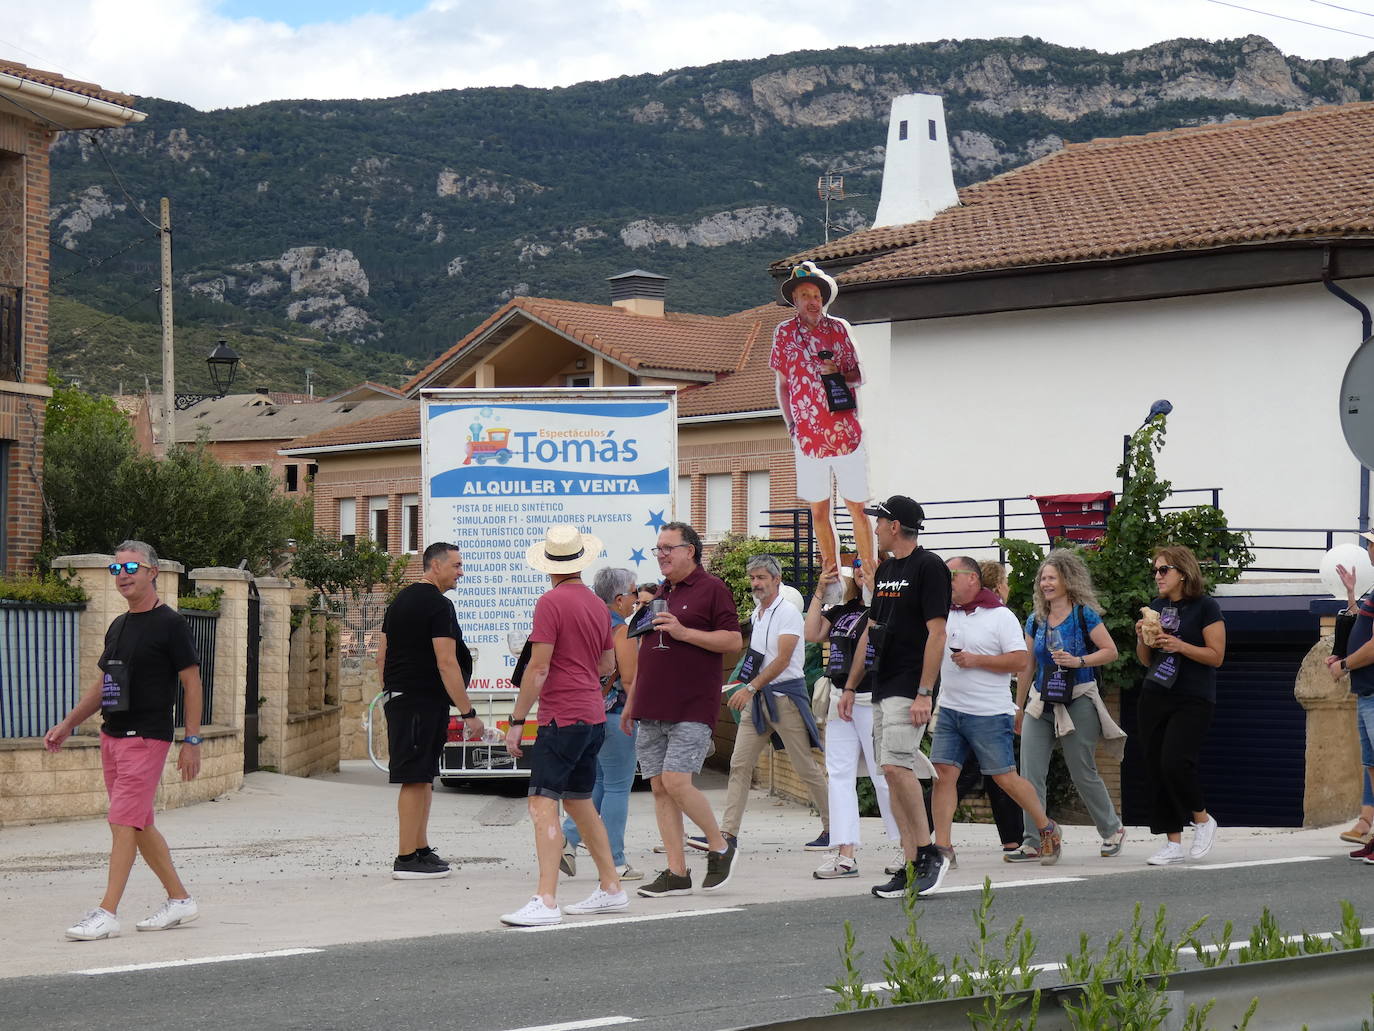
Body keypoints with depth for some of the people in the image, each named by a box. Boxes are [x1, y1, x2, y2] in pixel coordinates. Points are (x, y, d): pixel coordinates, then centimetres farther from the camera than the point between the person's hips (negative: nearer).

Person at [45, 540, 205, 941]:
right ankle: (180, 900, 21)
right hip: (112, 736, 8)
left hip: (147, 738, -8)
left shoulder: (169, 624, -8)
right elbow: (102, 683, 23)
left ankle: (107, 914, -11)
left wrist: (192, 741, -13)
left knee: (124, 824, -11)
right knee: (140, 825, 11)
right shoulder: (118, 626, 15)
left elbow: (191, 682, -9)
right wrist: (68, 724, 18)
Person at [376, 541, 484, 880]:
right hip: (424, 702, -10)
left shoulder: (400, 601, 16)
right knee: (415, 779, -7)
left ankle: (421, 850, 22)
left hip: (400, 699, 10)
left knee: (423, 777, 16)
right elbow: (446, 664, -19)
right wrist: (468, 712, -17)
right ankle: (406, 860, -6)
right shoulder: (438, 605, -13)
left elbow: (381, 656, 20)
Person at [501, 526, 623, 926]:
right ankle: (611, 888, 25)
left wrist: (517, 721, -10)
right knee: (579, 801, 20)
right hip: (594, 716, 9)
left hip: (562, 718, -8)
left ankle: (545, 901, -22)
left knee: (543, 804, -12)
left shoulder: (551, 602, -12)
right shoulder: (597, 605, 11)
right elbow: (608, 665, 22)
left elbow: (538, 668, -15)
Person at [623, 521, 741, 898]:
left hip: (691, 708, -7)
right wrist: (631, 701, 23)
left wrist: (684, 632, -16)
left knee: (676, 782, -16)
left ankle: (719, 847, 6)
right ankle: (676, 873, 6)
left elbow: (734, 640, -10)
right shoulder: (660, 594, 20)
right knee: (659, 788, 3)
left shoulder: (712, 589, -2)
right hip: (652, 711, 8)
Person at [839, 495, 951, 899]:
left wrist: (924, 693, -21)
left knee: (895, 765, -20)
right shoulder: (885, 570, 18)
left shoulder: (928, 567, -9)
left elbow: (936, 633, -15)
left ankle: (930, 853, -11)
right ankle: (911, 868, 7)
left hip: (910, 688, -9)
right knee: (895, 773, 5)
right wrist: (851, 687, 20)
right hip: (883, 690, 9)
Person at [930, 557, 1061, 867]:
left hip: (989, 714, -5)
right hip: (950, 710, 5)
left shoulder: (1000, 616, -5)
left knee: (1005, 777, 0)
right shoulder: (945, 614, 12)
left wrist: (976, 660, -16)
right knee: (942, 773, -6)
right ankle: (942, 848, -4)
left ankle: (1048, 830, 20)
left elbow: (1019, 660, -12)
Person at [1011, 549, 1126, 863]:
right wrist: (1019, 707, 20)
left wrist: (1079, 661, -19)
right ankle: (1032, 844, -4)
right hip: (1041, 704, 5)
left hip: (1077, 701, -5)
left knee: (1083, 773, 4)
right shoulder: (1035, 621, 10)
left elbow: (1110, 651, -6)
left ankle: (1112, 829, 26)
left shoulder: (1084, 615, -4)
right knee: (1030, 774, -6)